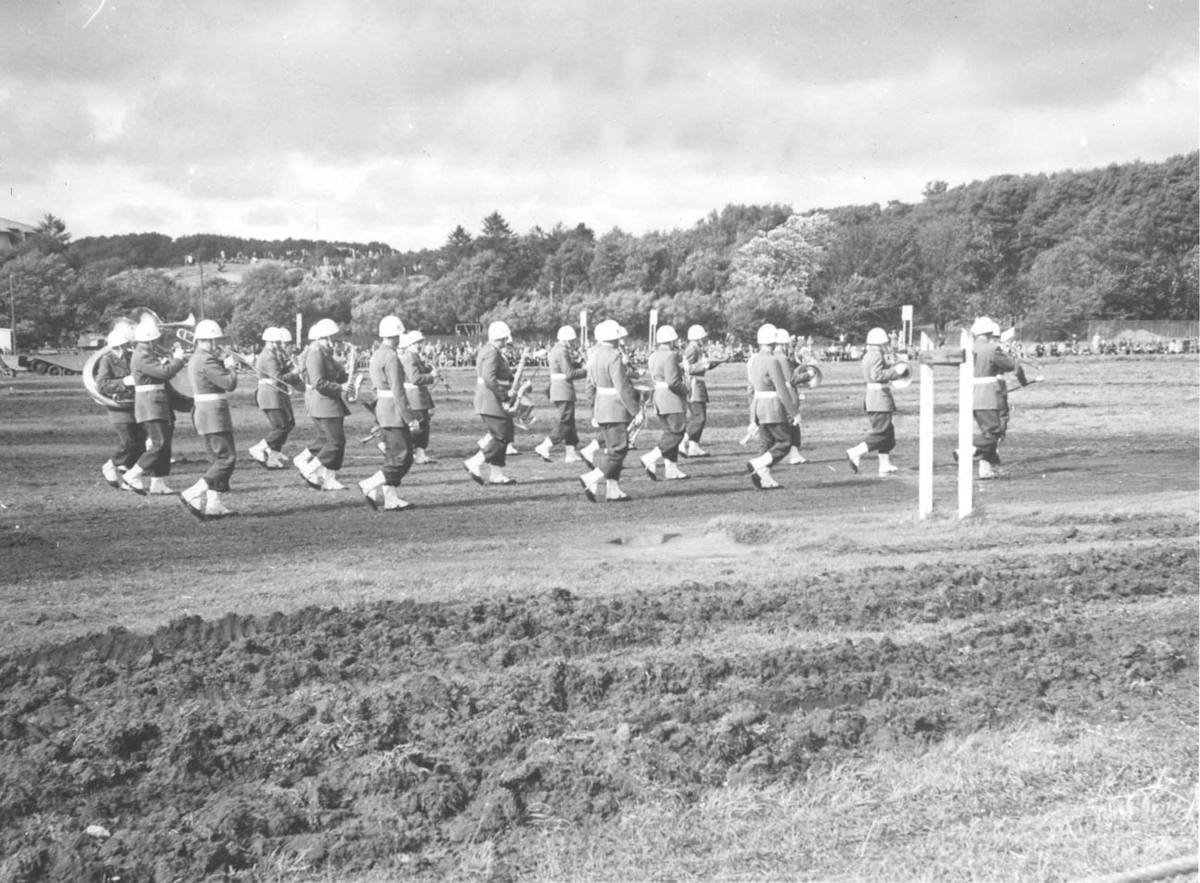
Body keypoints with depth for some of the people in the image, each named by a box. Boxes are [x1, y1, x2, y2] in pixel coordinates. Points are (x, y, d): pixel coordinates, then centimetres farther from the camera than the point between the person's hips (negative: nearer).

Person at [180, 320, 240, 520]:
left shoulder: (196, 358, 16)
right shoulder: (206, 360, -18)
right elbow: (230, 384, -20)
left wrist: (225, 365, 7)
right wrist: (231, 367, -2)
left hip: (205, 413, 11)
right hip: (214, 415, -11)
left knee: (218, 460, 12)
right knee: (226, 459, -10)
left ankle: (213, 504, 9)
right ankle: (193, 495, -12)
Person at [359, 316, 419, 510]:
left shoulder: (376, 354, 13)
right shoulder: (391, 356, -17)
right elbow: (397, 390, -21)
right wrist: (410, 417, -18)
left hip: (382, 407, 10)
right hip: (394, 409, -10)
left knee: (392, 456, 12)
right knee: (403, 458, -6)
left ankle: (391, 499, 11)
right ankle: (371, 487, -8)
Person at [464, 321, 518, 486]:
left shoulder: (485, 350, 17)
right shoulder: (492, 352, -16)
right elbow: (489, 379, -27)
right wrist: (503, 397, -23)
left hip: (488, 402, 11)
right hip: (493, 402, -11)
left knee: (499, 437, 13)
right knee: (503, 437, -8)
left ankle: (496, 474, 14)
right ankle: (474, 463, -8)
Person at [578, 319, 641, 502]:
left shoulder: (595, 353, 7)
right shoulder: (614, 357, -20)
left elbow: (591, 384, 14)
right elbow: (623, 388, -21)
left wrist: (593, 410, 21)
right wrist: (635, 410, -15)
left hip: (600, 405, 9)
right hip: (615, 409, -9)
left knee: (611, 448, 14)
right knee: (619, 449, -3)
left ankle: (613, 489, 15)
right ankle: (592, 479, -10)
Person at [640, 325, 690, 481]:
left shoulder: (654, 355, 11)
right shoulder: (670, 356, -17)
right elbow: (672, 381, -24)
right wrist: (685, 388, -6)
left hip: (659, 396, 10)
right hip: (672, 397, -10)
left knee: (670, 432, 13)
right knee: (677, 431, -6)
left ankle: (671, 468, 12)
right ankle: (651, 459, -15)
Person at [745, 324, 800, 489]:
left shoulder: (753, 360, 7)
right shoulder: (772, 361, -19)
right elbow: (782, 390, -21)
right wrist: (794, 412, -14)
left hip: (758, 405, 8)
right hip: (773, 407, -8)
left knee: (766, 443, 10)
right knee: (784, 443, -1)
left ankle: (766, 479, 5)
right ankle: (756, 466, -14)